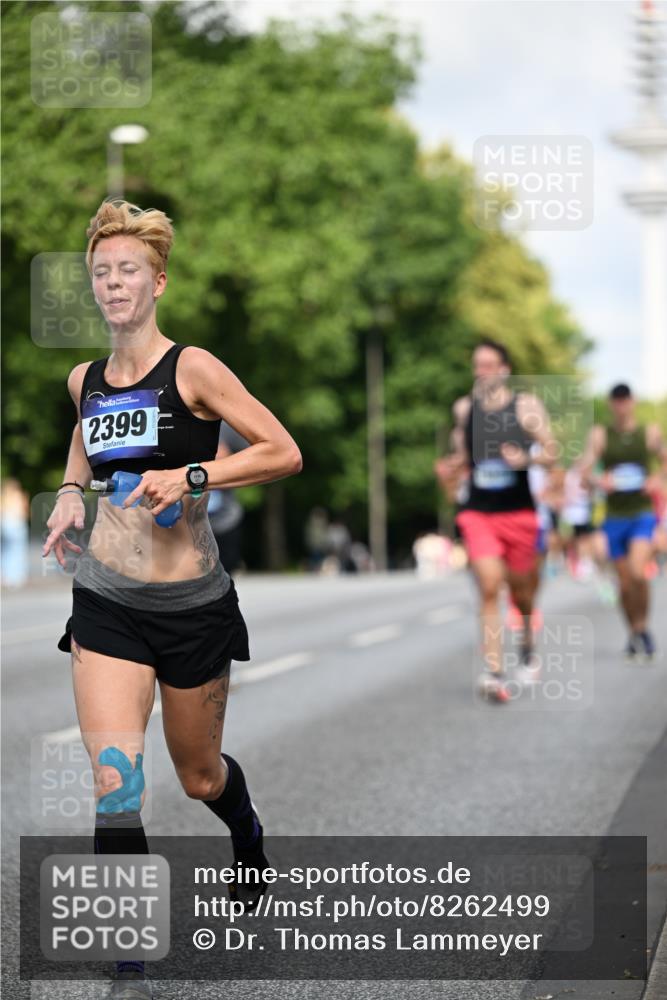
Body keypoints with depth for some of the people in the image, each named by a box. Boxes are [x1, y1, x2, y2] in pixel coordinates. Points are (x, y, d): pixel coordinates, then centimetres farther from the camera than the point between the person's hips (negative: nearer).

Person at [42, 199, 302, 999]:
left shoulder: (191, 369, -10)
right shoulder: (84, 381, 6)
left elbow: (284, 453, -11)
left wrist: (191, 477, -21)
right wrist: (69, 494, 11)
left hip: (192, 603, -3)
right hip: (107, 602, 3)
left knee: (199, 775, 14)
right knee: (114, 780, -12)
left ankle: (249, 838, 51)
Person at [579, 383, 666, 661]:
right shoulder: (600, 434, 2)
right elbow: (585, 471, -1)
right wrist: (599, 481, -23)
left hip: (642, 514, -1)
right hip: (615, 516, 1)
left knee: (637, 573, -21)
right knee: (625, 582, 5)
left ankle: (642, 626, -1)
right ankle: (634, 634, 24)